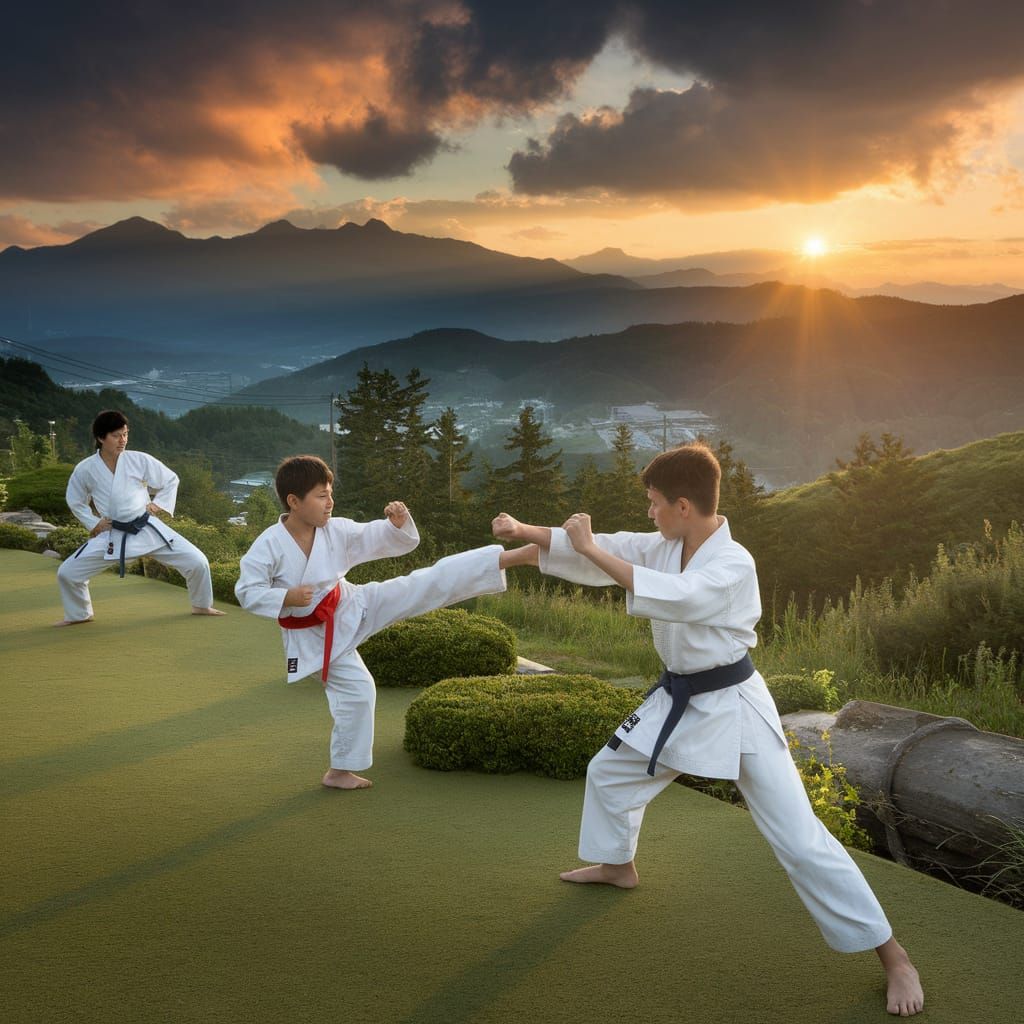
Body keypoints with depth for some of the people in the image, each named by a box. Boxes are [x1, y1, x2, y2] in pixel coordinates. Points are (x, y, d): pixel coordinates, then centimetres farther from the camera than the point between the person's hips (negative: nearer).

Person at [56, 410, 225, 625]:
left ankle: (202, 606, 20)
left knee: (196, 562, -7)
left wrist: (160, 503, -3)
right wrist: (93, 523, 2)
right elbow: (75, 501, 11)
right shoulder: (85, 469, -8)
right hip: (112, 536, 0)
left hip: (148, 529, 0)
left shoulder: (140, 460, -9)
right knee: (67, 573, -6)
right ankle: (79, 615, 22)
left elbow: (171, 479, 6)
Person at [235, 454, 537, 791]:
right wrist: (286, 597, -30)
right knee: (355, 692, -2)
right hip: (315, 635, -3)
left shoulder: (337, 530, -10)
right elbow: (247, 591, -15)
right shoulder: (268, 545, -20)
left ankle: (511, 557, -16)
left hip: (349, 609, 3)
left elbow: (386, 540, -6)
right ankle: (340, 770, 20)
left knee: (429, 585, -10)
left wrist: (399, 523, -28)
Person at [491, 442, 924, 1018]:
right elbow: (600, 550, 4)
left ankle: (893, 955, 1)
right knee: (608, 772, 21)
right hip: (679, 700, 8)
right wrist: (524, 531, -4)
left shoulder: (734, 565, -26)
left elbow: (673, 596, -40)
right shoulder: (663, 548, -2)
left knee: (799, 837, -9)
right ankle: (619, 865, 49)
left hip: (733, 707, -8)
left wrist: (590, 549, -35)